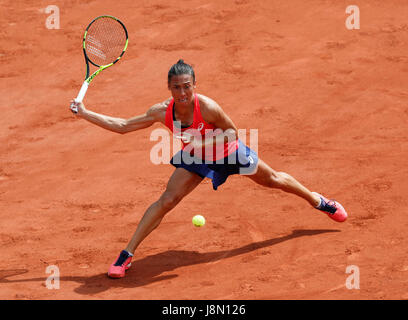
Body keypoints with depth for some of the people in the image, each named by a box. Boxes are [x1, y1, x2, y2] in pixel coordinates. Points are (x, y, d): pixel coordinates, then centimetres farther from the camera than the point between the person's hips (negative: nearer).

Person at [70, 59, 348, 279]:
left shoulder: (207, 107, -37)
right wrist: (85, 114, -22)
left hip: (227, 152, -2)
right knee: (166, 201, -11)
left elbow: (232, 133, -22)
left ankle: (317, 200, 43)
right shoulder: (162, 112, -26)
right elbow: (122, 126, -18)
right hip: (196, 159, 2)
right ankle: (126, 255, -5)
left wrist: (205, 141, -38)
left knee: (272, 179, 15)